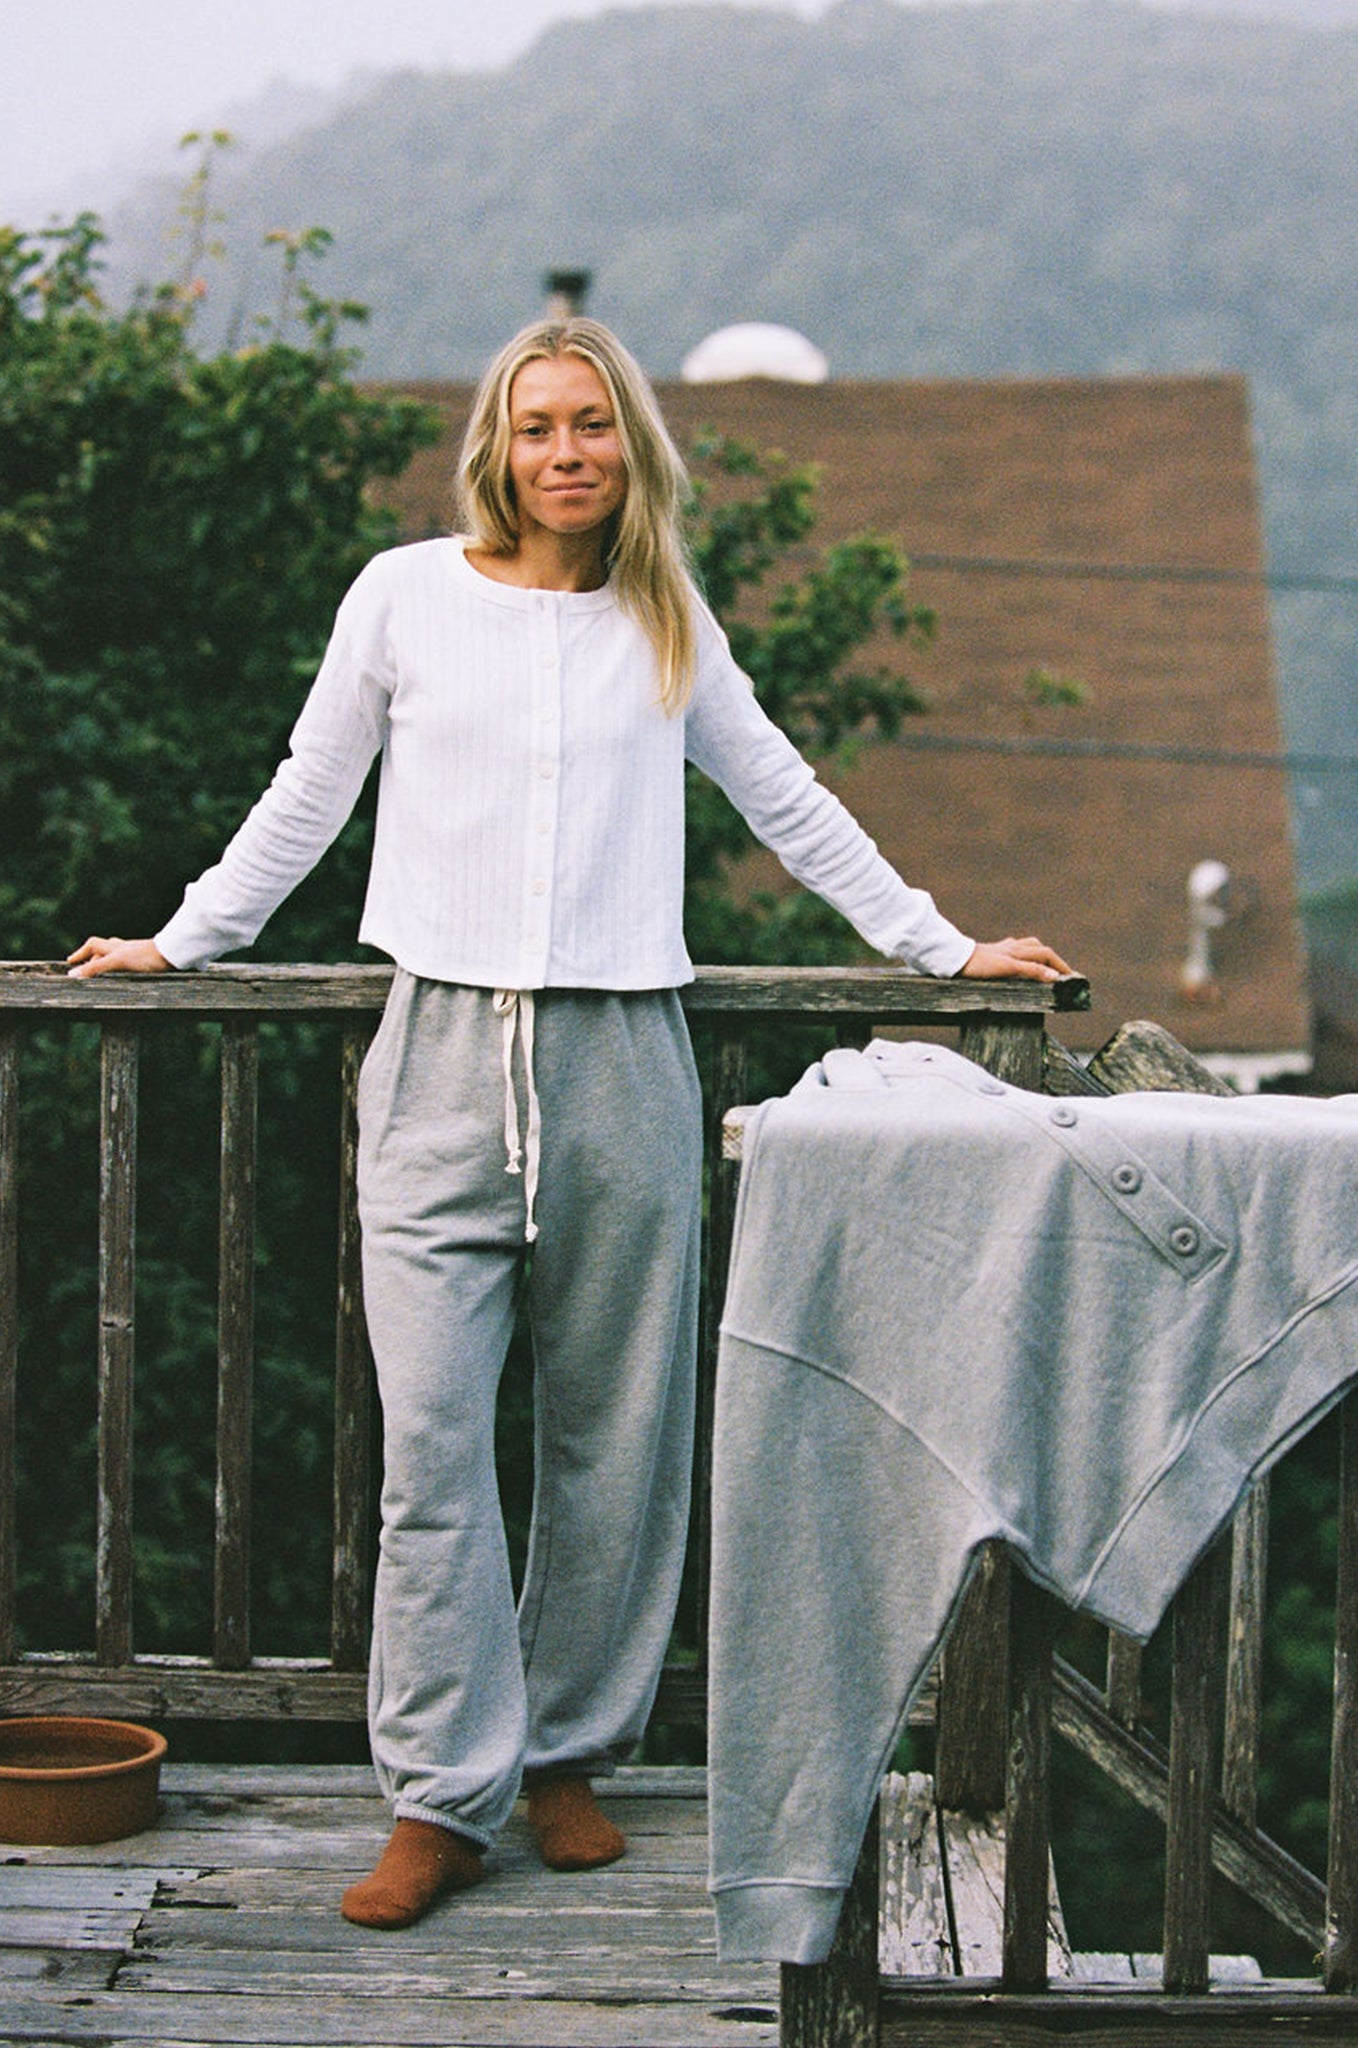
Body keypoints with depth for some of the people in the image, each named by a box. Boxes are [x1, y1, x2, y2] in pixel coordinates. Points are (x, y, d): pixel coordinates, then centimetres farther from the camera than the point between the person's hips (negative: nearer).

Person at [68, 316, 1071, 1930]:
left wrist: (941, 947, 23)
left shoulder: (667, 626, 13)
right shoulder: (407, 594, 8)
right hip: (444, 1056, -1)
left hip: (621, 1066, 2)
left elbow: (790, 806, 23)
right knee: (431, 1443, -8)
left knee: (612, 1438, 4)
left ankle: (570, 1755, 17)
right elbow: (307, 798, 18)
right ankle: (442, 1796, -2)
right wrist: (180, 944, 21)